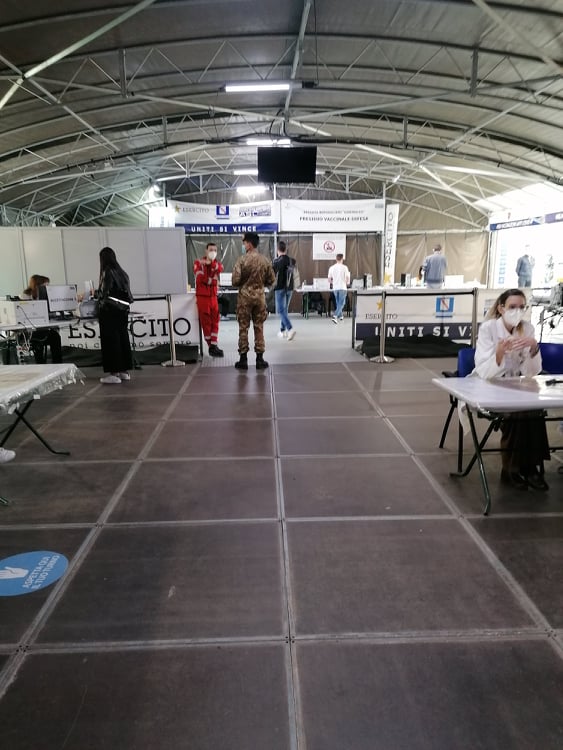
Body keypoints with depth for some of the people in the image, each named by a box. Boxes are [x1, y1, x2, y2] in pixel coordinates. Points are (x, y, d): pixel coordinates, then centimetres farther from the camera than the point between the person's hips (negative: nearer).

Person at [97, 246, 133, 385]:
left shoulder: (107, 272, -11)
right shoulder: (121, 272, 11)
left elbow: (104, 293, -15)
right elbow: (127, 294, 10)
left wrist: (100, 302, 5)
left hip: (109, 311, -8)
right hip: (122, 310, 8)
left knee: (110, 341, -3)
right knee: (122, 338, 11)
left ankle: (114, 373, -1)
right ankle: (124, 371, 17)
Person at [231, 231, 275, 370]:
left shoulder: (242, 259, -11)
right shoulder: (265, 260, 0)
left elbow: (235, 280, -13)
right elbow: (271, 280, 5)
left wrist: (242, 284, 8)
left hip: (245, 296, -3)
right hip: (260, 296, 3)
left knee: (243, 328, 5)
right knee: (259, 327, 8)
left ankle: (243, 359, 8)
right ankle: (260, 359, 10)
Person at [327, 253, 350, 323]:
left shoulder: (331, 268, 1)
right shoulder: (344, 267, -8)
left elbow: (329, 280, 5)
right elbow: (348, 279, -5)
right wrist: (347, 283, 17)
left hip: (335, 288, 4)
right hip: (342, 288, -4)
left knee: (338, 302, 20)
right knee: (341, 303, 0)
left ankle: (340, 316, 30)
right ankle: (335, 316, -17)